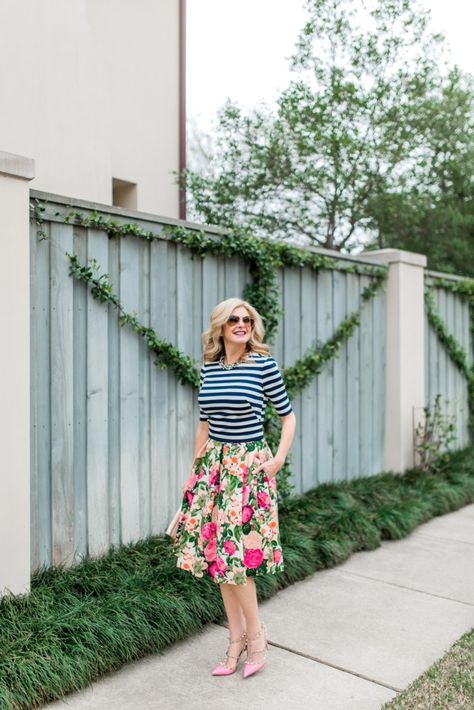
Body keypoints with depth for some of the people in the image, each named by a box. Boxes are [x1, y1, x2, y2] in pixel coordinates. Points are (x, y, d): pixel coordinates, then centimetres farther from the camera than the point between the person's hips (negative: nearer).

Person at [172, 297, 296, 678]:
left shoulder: (264, 364, -8)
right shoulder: (208, 368, 5)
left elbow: (288, 415, 0)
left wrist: (279, 459, -8)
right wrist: (195, 469, 14)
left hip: (249, 465, -5)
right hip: (215, 463, 5)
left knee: (233, 553, -4)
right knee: (216, 551, 8)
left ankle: (255, 633, 19)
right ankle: (237, 637, 24)